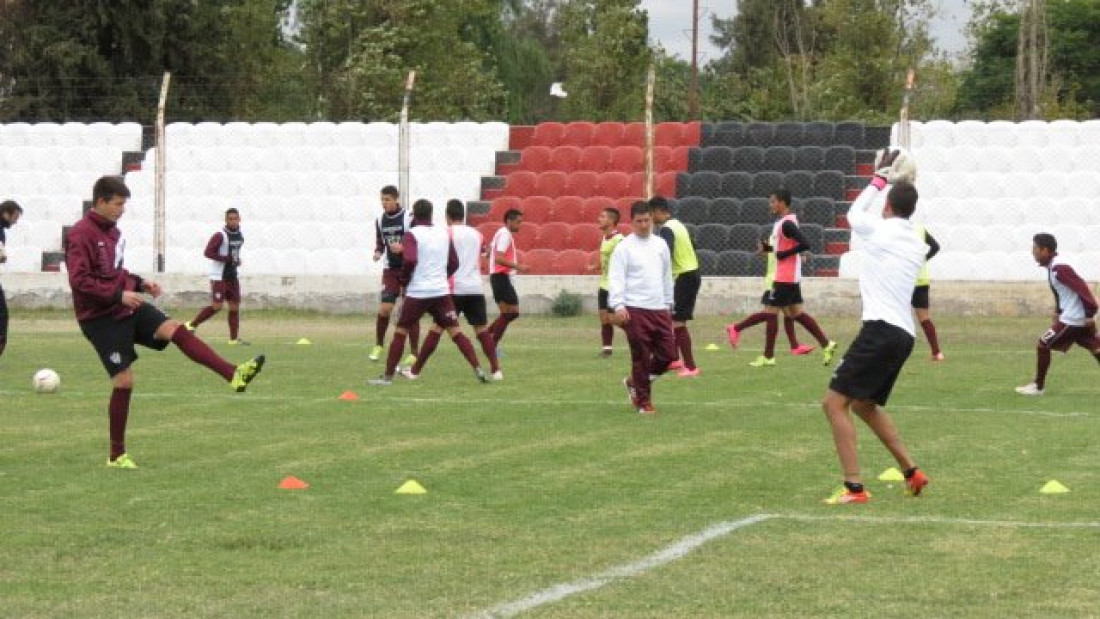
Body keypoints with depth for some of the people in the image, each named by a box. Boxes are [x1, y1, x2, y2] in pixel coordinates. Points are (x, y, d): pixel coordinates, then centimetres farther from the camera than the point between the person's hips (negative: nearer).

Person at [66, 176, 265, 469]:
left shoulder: (111, 231, 13)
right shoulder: (81, 235, -14)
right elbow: (79, 280, -22)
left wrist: (139, 283, 6)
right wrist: (119, 295, -25)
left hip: (126, 309, 7)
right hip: (100, 319, -7)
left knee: (175, 329, -15)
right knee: (123, 381, -7)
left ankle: (234, 375, -26)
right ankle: (117, 455, 7)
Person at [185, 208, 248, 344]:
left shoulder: (240, 236, 10)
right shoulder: (220, 236, -15)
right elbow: (208, 252, -21)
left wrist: (237, 260, 6)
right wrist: (228, 259, -23)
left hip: (232, 276, 8)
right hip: (219, 276, -8)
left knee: (235, 306, 5)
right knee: (217, 306, -13)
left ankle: (234, 338, 11)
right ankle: (191, 324, 1)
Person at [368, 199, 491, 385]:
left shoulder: (412, 235, -7)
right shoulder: (444, 233, 8)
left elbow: (409, 260, -21)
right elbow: (454, 263, 11)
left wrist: (403, 280, -4)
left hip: (417, 293, -4)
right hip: (441, 291, 4)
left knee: (400, 332, 7)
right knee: (456, 332, 6)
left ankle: (388, 376, 4)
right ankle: (478, 369, -5)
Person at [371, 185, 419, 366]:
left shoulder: (408, 217, -11)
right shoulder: (381, 220, 5)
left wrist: (403, 247, -24)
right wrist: (378, 252, -3)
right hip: (390, 269, 4)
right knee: (384, 308, -6)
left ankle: (414, 353, 2)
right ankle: (378, 346, 14)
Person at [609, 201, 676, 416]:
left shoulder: (660, 245, 13)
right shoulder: (624, 248, -4)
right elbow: (616, 278, -10)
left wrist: (668, 303, 21)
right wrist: (618, 305, -21)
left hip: (659, 309, 5)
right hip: (636, 310, -5)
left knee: (668, 354, 3)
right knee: (641, 357, -2)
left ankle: (635, 381, 25)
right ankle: (644, 402, 10)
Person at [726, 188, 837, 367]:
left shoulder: (786, 224, -18)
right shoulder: (785, 221, 13)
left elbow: (804, 244, -27)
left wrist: (783, 254, -19)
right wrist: (768, 248, 8)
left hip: (784, 278, -10)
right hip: (791, 277, 10)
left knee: (771, 312, -3)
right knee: (796, 313, 12)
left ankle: (768, 357, 1)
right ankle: (826, 344, 8)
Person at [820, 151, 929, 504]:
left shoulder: (880, 229, -5)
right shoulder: (916, 245, 14)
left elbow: (854, 213, 17)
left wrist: (880, 180, 29)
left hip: (882, 329, -8)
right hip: (904, 334, 8)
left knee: (835, 402, -8)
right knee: (864, 405, 24)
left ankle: (853, 488, -15)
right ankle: (912, 473, 24)